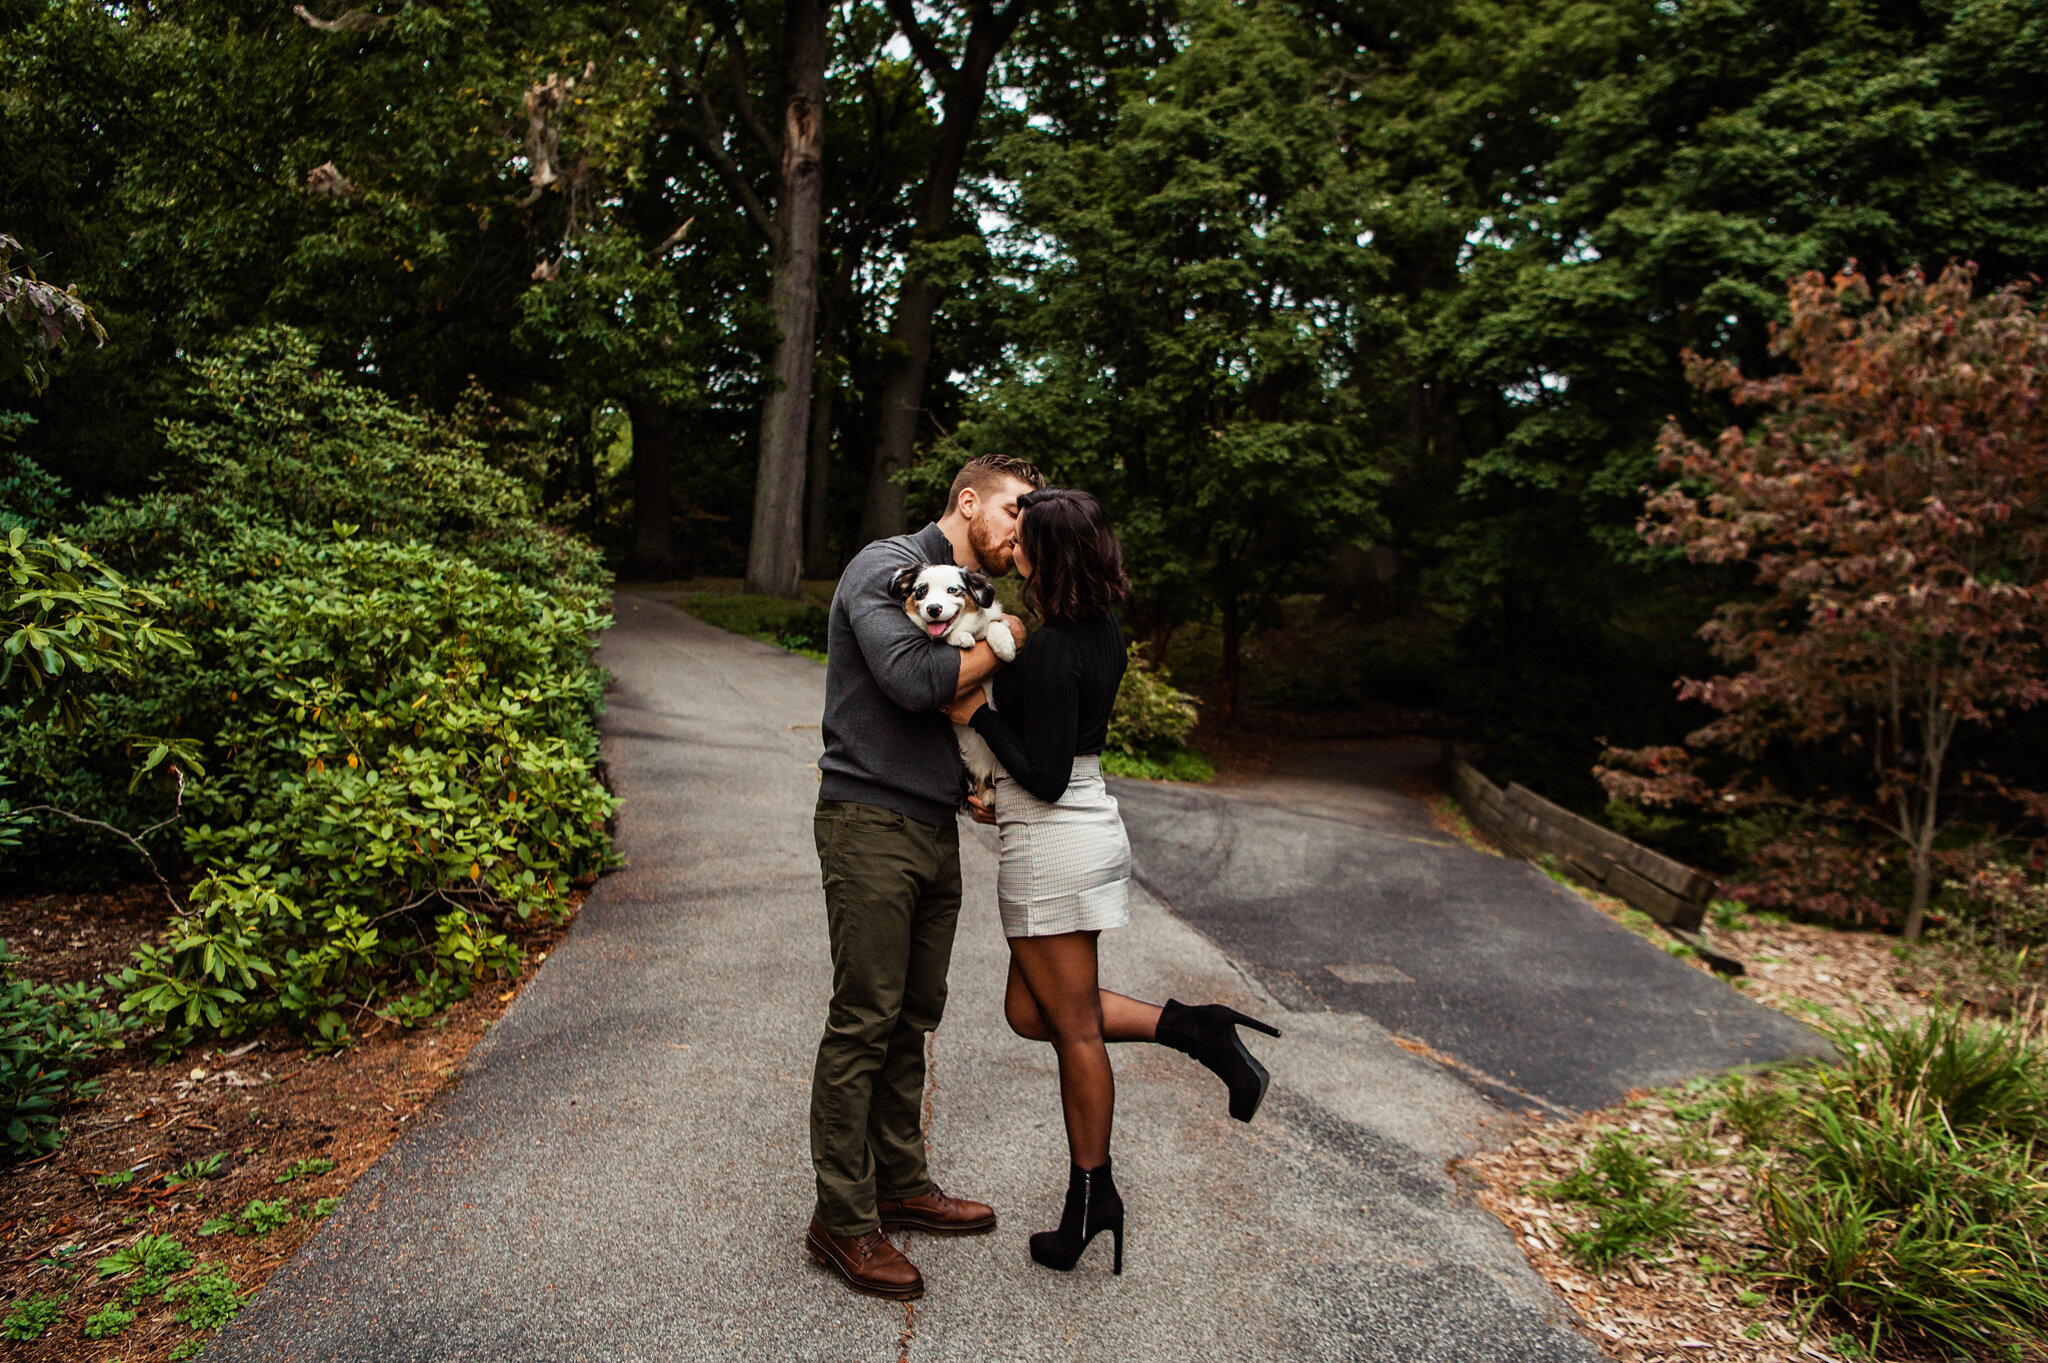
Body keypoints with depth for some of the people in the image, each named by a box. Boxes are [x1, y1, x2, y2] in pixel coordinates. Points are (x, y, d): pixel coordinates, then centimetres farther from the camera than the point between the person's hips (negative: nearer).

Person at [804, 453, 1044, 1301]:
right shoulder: (887, 566, -8)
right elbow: (911, 678, -24)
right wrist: (1006, 640, -11)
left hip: (935, 828, 8)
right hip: (871, 825, -8)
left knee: (913, 1016, 14)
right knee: (864, 1021, -4)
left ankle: (900, 1185, 26)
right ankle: (842, 1217, 8)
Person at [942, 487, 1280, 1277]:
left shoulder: (1048, 651, -21)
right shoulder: (1101, 634, 7)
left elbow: (1045, 778, -21)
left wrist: (979, 714, -13)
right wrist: (1005, 799, 24)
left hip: (1052, 847, -9)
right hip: (1092, 829, 9)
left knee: (1074, 1027, 6)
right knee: (1030, 1013, 18)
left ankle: (1091, 1197, 22)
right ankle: (1194, 1029, 11)